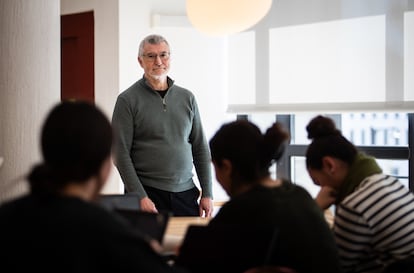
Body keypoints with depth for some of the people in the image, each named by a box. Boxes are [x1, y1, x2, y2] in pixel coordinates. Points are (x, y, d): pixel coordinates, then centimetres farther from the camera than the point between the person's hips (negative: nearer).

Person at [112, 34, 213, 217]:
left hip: (185, 193, 4)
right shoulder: (128, 100, -2)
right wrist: (140, 196, -13)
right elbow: (121, 153, -7)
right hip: (148, 193, -3)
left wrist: (207, 193, 6)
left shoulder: (187, 98, 10)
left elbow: (201, 148, 13)